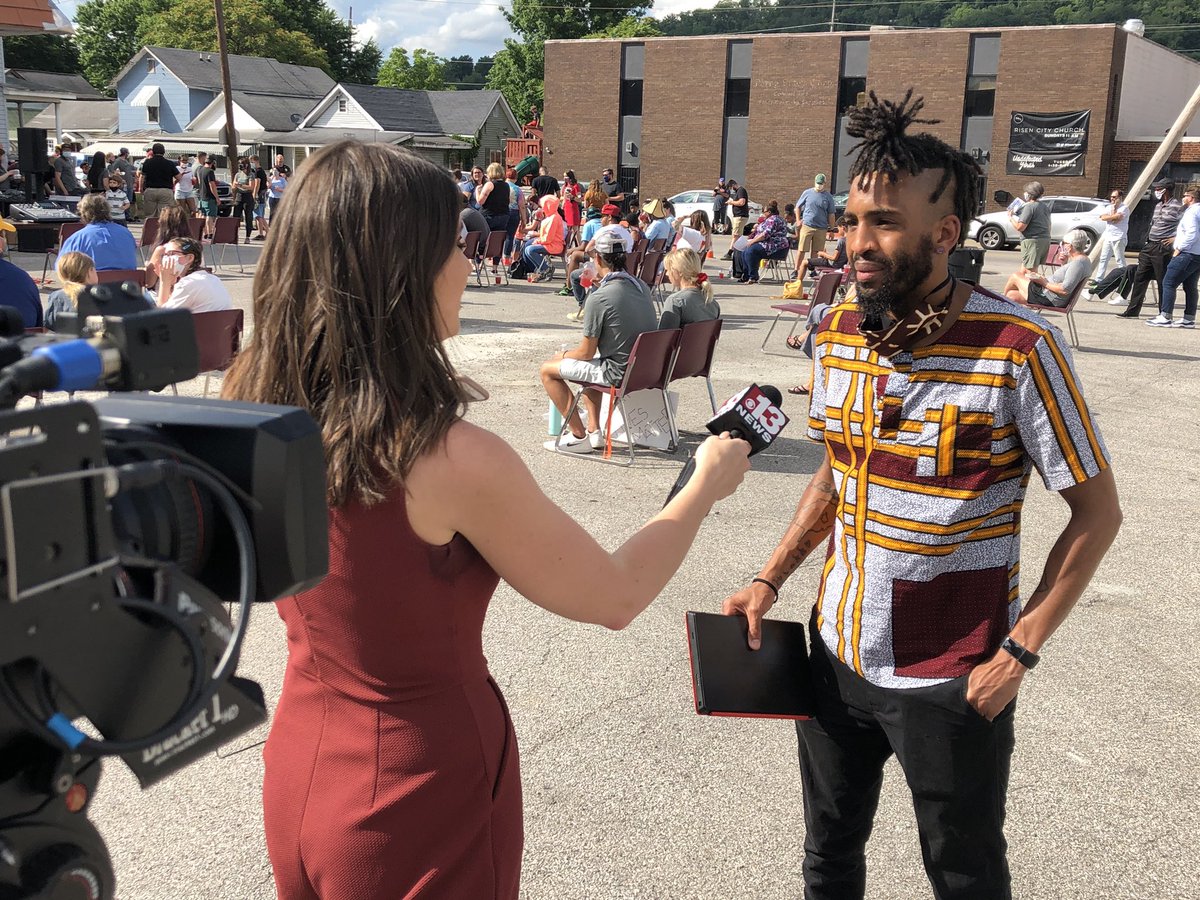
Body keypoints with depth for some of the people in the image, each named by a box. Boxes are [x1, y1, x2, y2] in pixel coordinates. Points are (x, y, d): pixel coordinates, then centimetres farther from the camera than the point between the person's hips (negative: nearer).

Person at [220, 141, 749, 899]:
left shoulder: (260, 416, -9)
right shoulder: (453, 460, -29)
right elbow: (614, 596, -14)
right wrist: (708, 483, 2)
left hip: (298, 775, 6)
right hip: (422, 802, -6)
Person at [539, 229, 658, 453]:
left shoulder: (598, 298, -20)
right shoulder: (641, 286, 4)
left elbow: (586, 352, -12)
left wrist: (564, 355, 8)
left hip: (619, 374, -8)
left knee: (548, 369, 5)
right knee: (590, 364, 34)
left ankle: (578, 437, 8)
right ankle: (594, 431, 29)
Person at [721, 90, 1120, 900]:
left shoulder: (1020, 347, -19)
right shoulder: (836, 335, -1)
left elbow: (1097, 512, -11)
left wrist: (1019, 653, -15)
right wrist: (771, 579, 2)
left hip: (953, 679, -4)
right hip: (838, 656, 5)